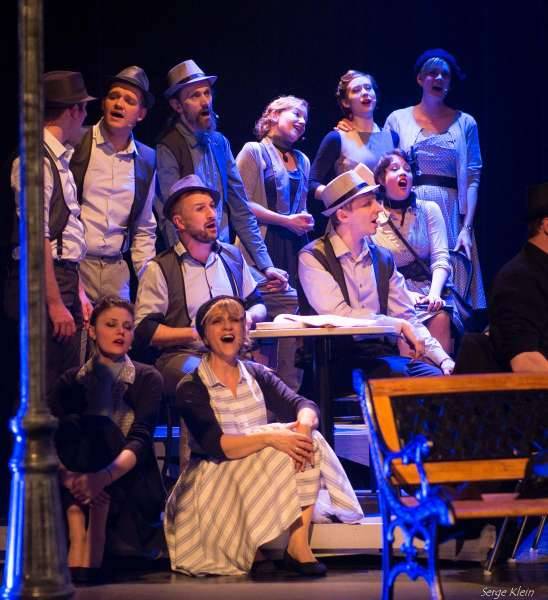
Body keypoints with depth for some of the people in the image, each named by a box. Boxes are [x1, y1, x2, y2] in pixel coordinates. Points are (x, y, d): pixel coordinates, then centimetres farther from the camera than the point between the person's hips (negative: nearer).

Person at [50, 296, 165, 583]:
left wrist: (105, 476, -38)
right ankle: (77, 538, -35)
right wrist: (67, 476, -33)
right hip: (79, 494, 2)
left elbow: (141, 441, -17)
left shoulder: (147, 379, 1)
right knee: (70, 427, -24)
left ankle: (95, 547, -34)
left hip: (130, 489, -2)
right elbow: (50, 441, -9)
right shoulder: (71, 382, 6)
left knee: (99, 428, -26)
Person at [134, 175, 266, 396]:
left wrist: (249, 317, 4)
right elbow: (144, 330, -5)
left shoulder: (233, 257, 18)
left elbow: (257, 304, 29)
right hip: (181, 355, -4)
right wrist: (197, 333, -11)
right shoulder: (160, 268, 1)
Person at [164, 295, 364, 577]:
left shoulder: (257, 375, 9)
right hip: (216, 478, -5)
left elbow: (303, 405, -4)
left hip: (265, 475, 5)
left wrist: (304, 423, -29)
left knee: (308, 440, -22)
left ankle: (299, 544, -32)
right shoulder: (191, 388, -6)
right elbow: (214, 445, -20)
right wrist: (268, 438, -33)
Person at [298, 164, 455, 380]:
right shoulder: (313, 258, -2)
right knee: (399, 375, -34)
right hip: (341, 357, -5)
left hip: (383, 353, 6)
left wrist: (444, 360, 0)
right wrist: (399, 326, -11)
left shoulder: (383, 259, 16)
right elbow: (337, 315, -14)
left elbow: (408, 317, 14)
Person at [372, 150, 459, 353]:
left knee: (441, 317, -33)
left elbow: (440, 258, 3)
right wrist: (404, 294, -16)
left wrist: (434, 293, -16)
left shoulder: (428, 210, 13)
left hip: (427, 288, 2)